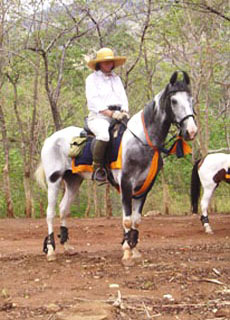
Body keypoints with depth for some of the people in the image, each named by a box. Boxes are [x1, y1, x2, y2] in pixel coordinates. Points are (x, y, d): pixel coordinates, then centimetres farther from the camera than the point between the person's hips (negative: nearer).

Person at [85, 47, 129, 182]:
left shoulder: (116, 78, 24)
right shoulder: (92, 79, 5)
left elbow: (123, 97, 19)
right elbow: (93, 101, -7)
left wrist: (124, 112, -4)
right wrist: (110, 113, -18)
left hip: (118, 116, 6)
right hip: (98, 116, -6)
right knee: (104, 135, -38)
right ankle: (98, 168, -29)